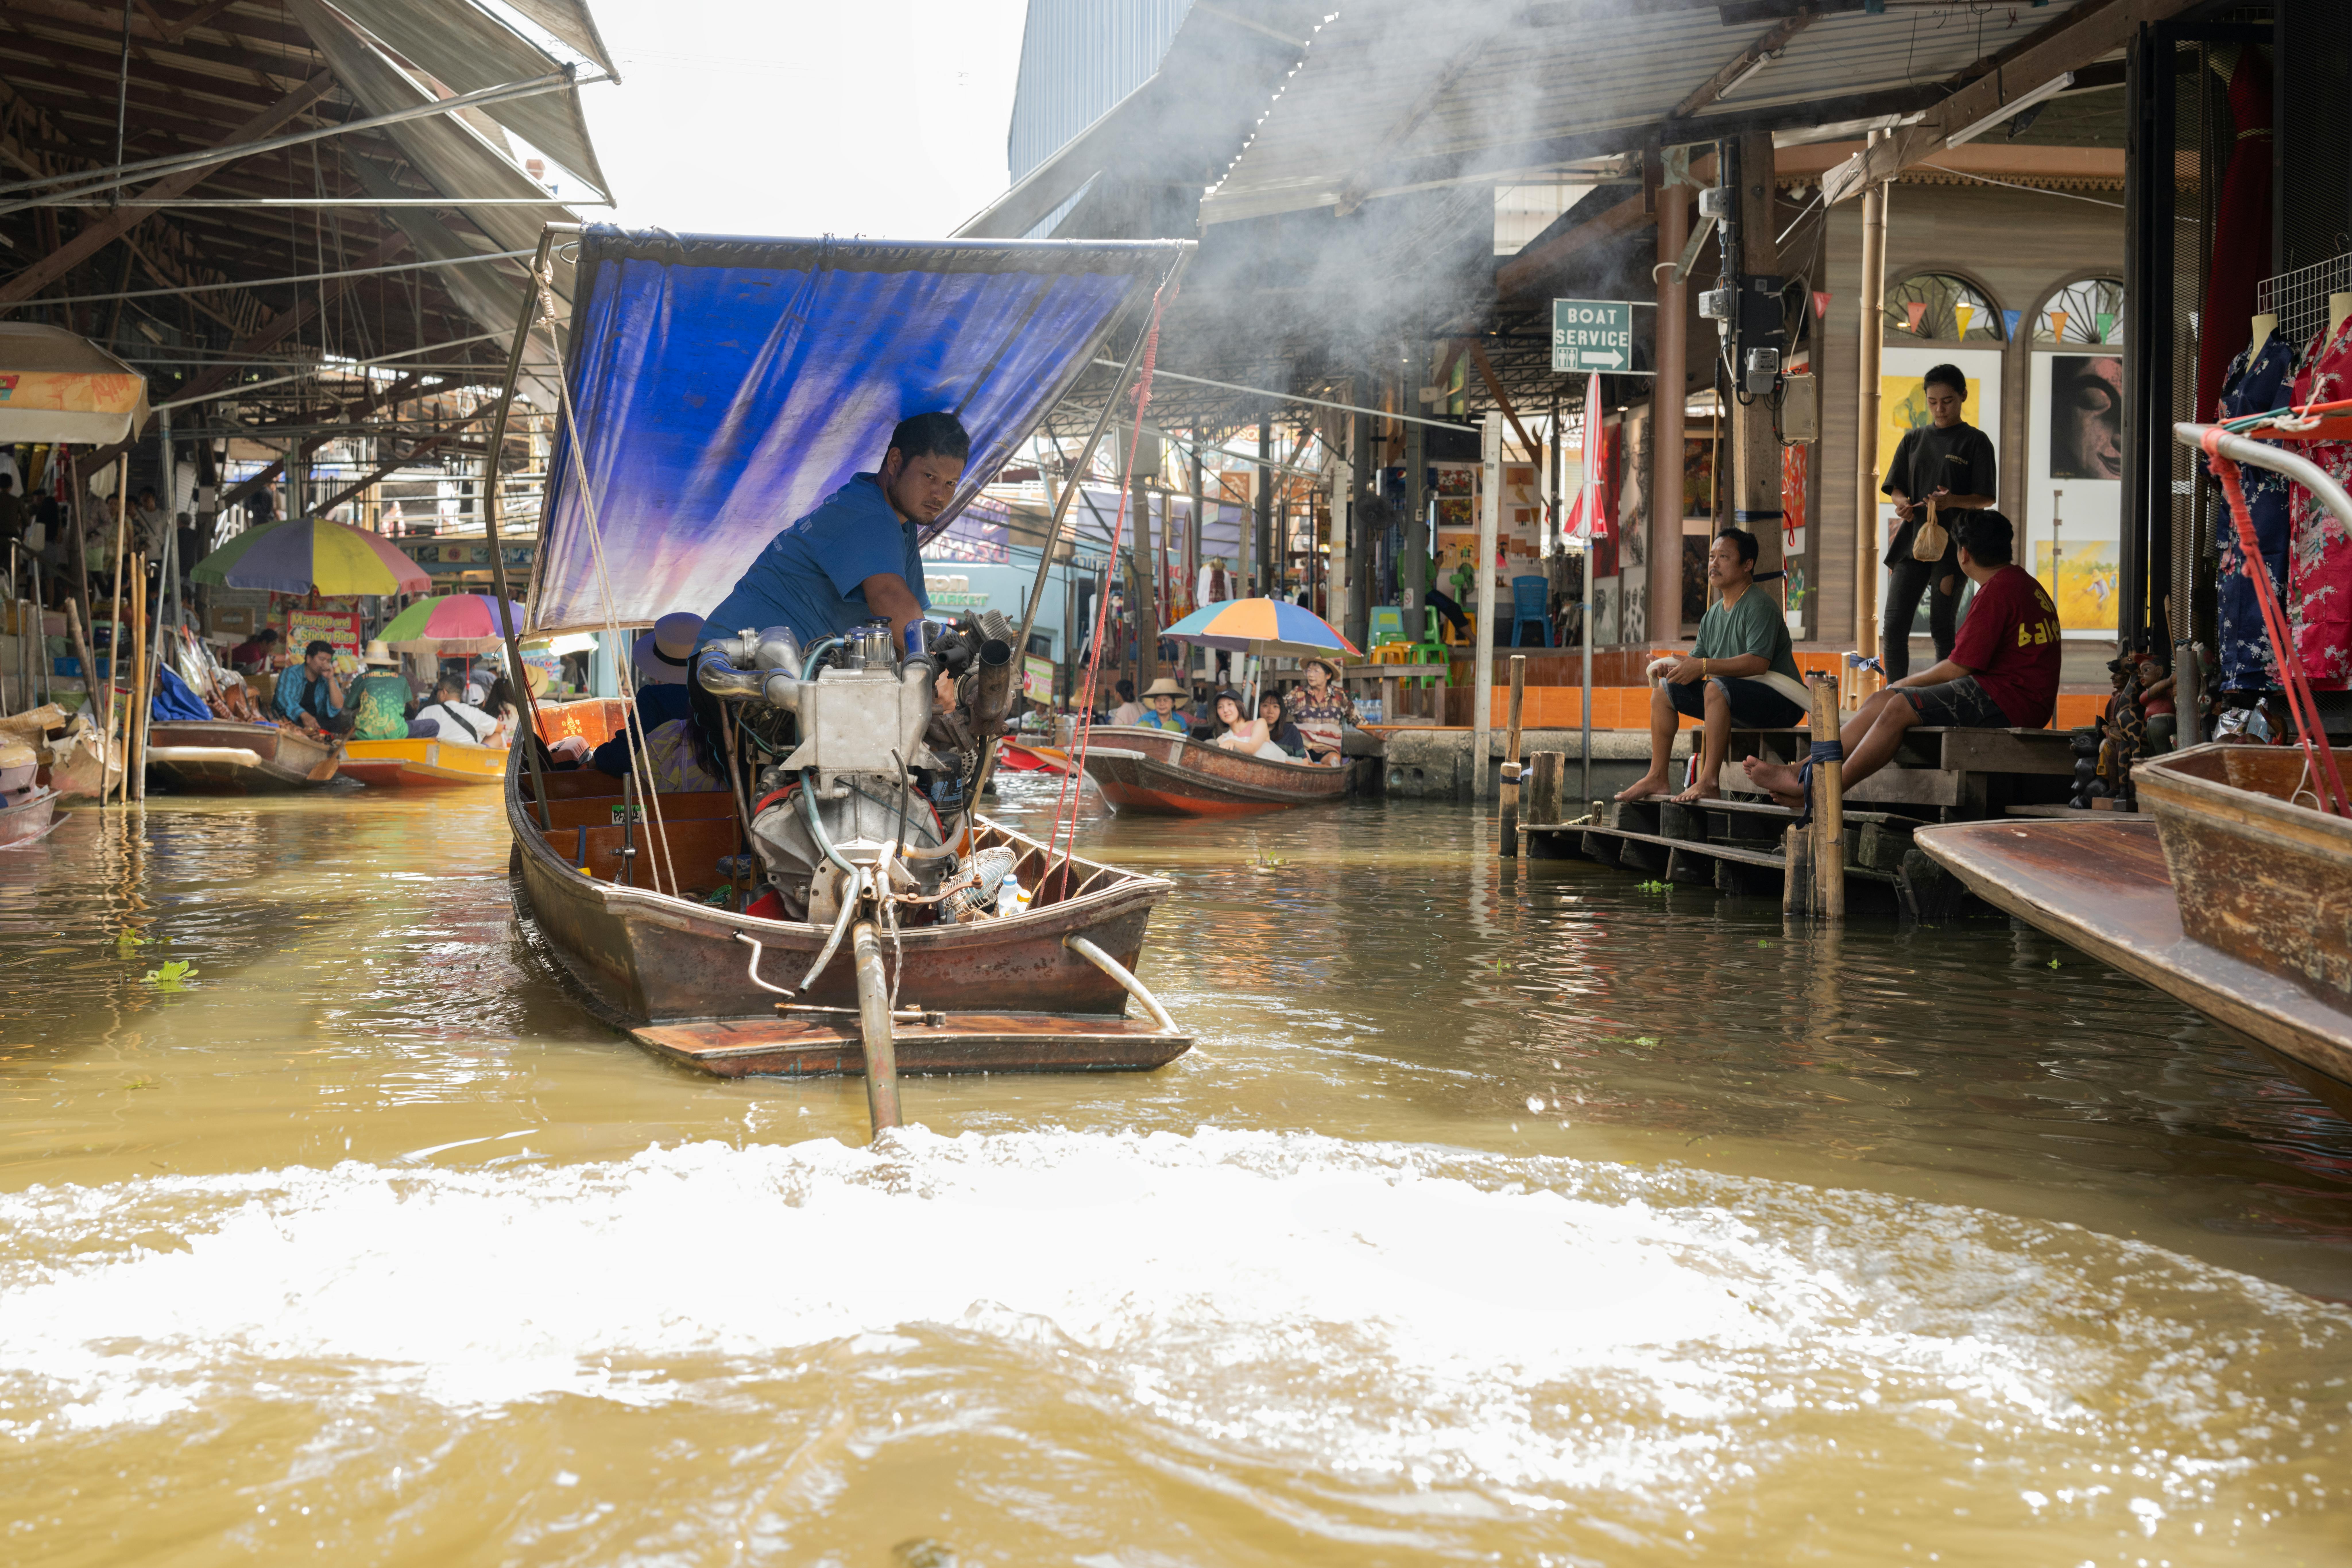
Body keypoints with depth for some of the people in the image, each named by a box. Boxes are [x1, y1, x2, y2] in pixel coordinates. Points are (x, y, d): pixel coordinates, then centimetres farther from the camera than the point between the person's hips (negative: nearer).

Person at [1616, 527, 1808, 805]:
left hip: (1778, 702, -9)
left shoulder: (1759, 606, -14)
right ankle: (1656, 777, 1)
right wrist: (1672, 666, -9)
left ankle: (1710, 782, -36)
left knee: (1716, 687, -36)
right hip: (1734, 703, 9)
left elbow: (1758, 663, -26)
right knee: (1663, 690, 4)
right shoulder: (1713, 615, 14)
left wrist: (1704, 666, -28)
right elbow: (1696, 660, 14)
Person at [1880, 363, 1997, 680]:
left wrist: (1953, 501, -22)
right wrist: (1902, 504, -9)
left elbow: (1987, 498, -3)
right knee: (1893, 627, -2)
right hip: (1912, 540, 4)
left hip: (1952, 544, -4)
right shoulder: (1914, 439, 13)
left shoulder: (1975, 442, 0)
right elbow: (1896, 488, 14)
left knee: (1942, 629, -1)